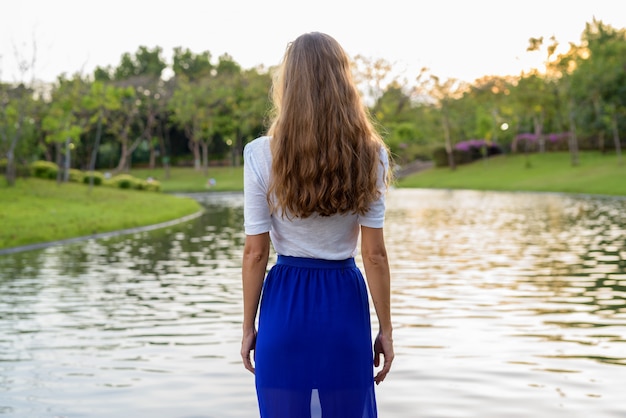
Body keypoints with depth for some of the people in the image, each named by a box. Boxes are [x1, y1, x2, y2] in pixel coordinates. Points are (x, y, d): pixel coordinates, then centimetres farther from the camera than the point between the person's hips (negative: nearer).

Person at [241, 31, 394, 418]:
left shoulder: (261, 156, -8)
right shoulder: (370, 156, -6)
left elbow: (255, 253, -5)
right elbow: (375, 255, -5)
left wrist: (248, 327, 6)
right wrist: (386, 329, 4)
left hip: (285, 307, -1)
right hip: (345, 303, 1)